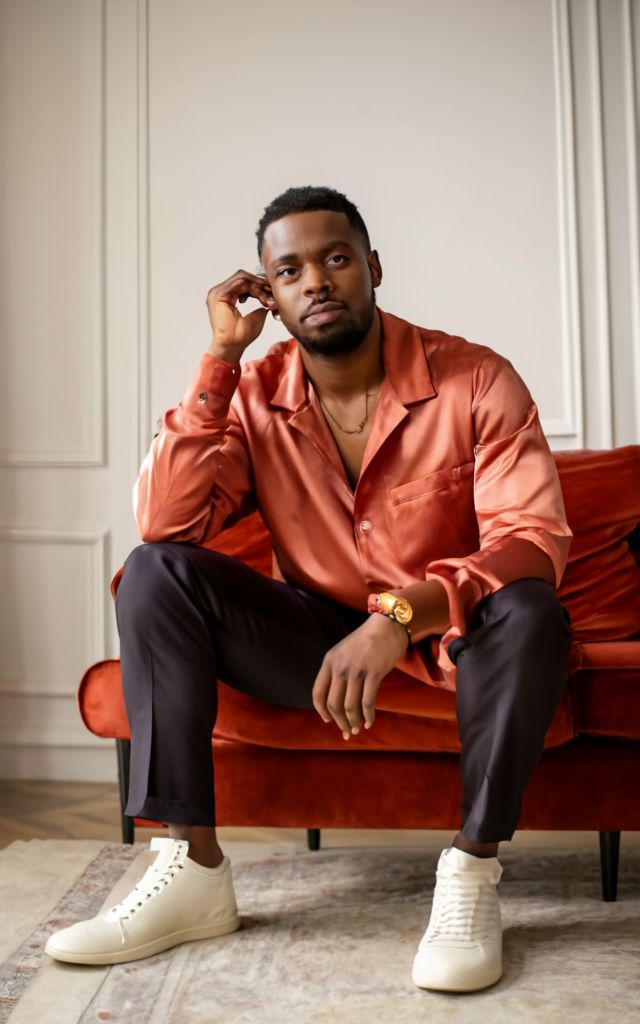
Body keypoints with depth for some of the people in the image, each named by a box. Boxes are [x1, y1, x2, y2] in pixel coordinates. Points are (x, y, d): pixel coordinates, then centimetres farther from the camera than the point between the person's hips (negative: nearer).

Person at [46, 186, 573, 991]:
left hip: (450, 634, -2)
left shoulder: (475, 381, -13)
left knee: (528, 611, -34)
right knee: (155, 571, -17)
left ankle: (472, 872, -17)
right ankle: (192, 868, -17)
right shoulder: (251, 395, -5)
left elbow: (535, 538, -22)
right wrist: (221, 356, -21)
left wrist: (399, 617, -38)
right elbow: (163, 523, -18)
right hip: (319, 637, 3)